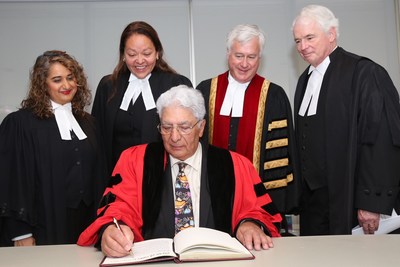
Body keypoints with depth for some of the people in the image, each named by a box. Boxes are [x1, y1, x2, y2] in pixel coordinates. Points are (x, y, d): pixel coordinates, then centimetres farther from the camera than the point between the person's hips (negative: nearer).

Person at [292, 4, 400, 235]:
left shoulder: (364, 73, -12)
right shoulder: (305, 79, 13)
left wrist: (371, 203, -19)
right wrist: (301, 193, 14)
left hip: (346, 199, -7)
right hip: (312, 198, 7)